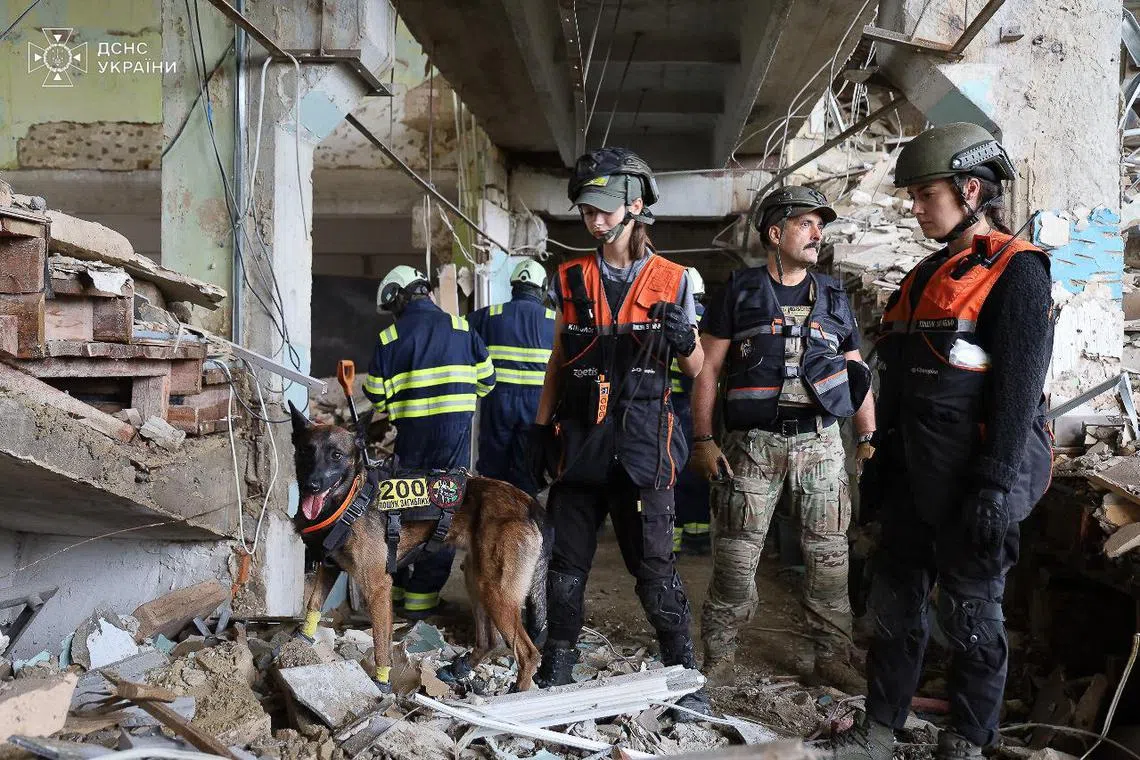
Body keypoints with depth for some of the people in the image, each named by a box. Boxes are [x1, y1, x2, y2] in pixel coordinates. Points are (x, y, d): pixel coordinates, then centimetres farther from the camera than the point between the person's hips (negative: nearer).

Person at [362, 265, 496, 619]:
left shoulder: (389, 337, -1)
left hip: (412, 434, 1)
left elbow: (375, 394, 2)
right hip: (456, 430, 0)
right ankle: (421, 596, 6)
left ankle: (392, 583, 27)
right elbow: (486, 378, 7)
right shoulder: (460, 327, 2)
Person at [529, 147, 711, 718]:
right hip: (579, 436, 3)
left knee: (653, 562, -1)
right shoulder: (571, 280, 9)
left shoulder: (671, 280, 2)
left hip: (642, 438, -3)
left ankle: (684, 673, 13)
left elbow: (694, 369, 6)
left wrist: (682, 340, -15)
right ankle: (556, 667, 24)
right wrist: (541, 425, 9)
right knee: (568, 558, 9)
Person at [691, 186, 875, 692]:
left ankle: (831, 655, 19)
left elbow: (857, 373, 17)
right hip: (753, 443, -2)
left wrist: (869, 440, 9)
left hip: (820, 442, 3)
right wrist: (702, 440, -6)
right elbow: (708, 369, 2)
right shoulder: (740, 292, 4)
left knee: (828, 554, 5)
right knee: (735, 556, 0)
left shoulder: (833, 297, 14)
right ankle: (719, 655, 15)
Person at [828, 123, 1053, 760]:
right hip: (913, 480, 8)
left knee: (972, 613, 5)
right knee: (896, 602, 12)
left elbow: (1018, 389, -17)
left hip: (971, 486, -8)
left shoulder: (1016, 271, -9)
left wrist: (996, 487, -21)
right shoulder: (925, 276, 16)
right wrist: (882, 464, 18)